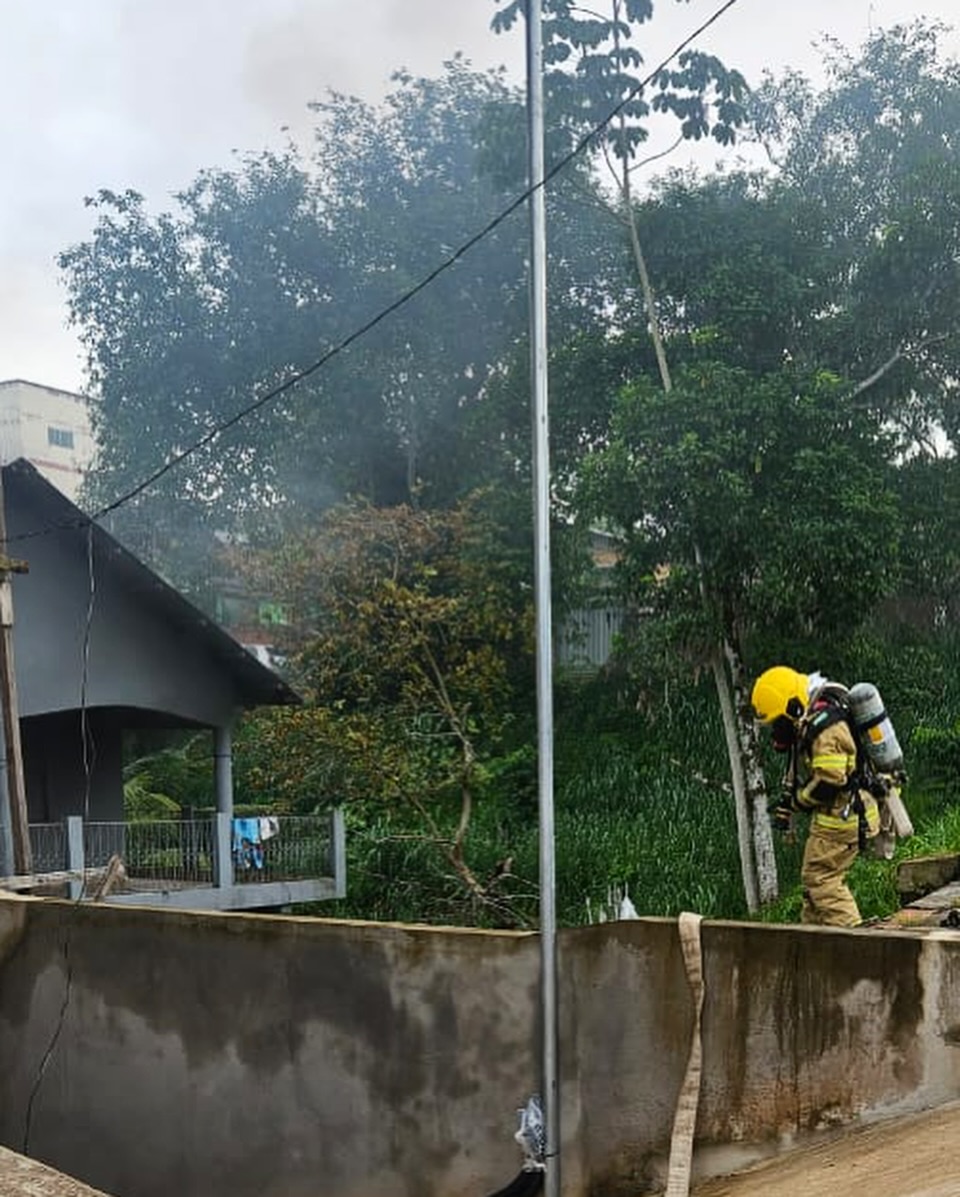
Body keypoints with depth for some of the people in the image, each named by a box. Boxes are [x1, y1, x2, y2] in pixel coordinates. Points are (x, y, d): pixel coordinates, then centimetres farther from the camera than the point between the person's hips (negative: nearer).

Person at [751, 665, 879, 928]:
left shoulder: (826, 726, -25)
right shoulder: (807, 722, 8)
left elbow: (829, 781, -28)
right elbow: (796, 768, 18)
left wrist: (796, 801, -12)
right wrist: (784, 806, 9)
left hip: (842, 816, -10)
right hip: (832, 815, 10)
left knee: (821, 878, -7)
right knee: (814, 877, 17)